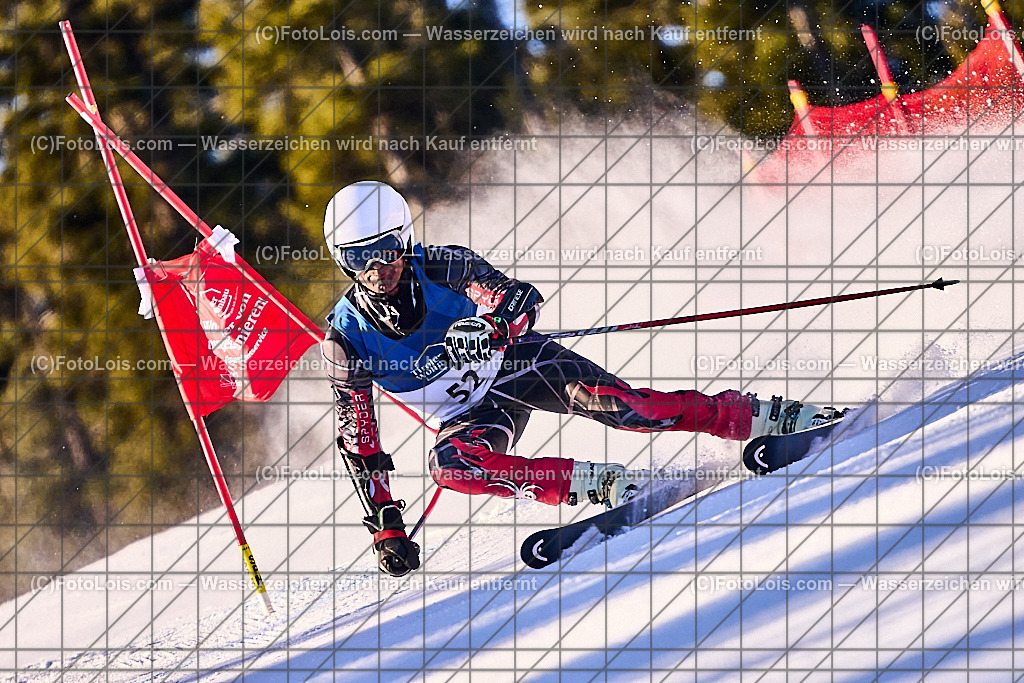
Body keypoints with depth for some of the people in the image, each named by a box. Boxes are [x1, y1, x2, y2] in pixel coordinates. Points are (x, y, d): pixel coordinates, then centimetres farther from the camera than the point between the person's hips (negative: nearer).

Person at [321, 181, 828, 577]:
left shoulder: (437, 268, -18)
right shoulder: (347, 339, -13)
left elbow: (523, 298, -26)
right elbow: (359, 441, -7)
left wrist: (492, 326, -50)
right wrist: (386, 527, -12)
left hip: (519, 362, -2)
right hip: (472, 414, 2)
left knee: (612, 403, -27)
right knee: (448, 464, -32)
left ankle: (764, 418, -21)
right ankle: (599, 485, -29)